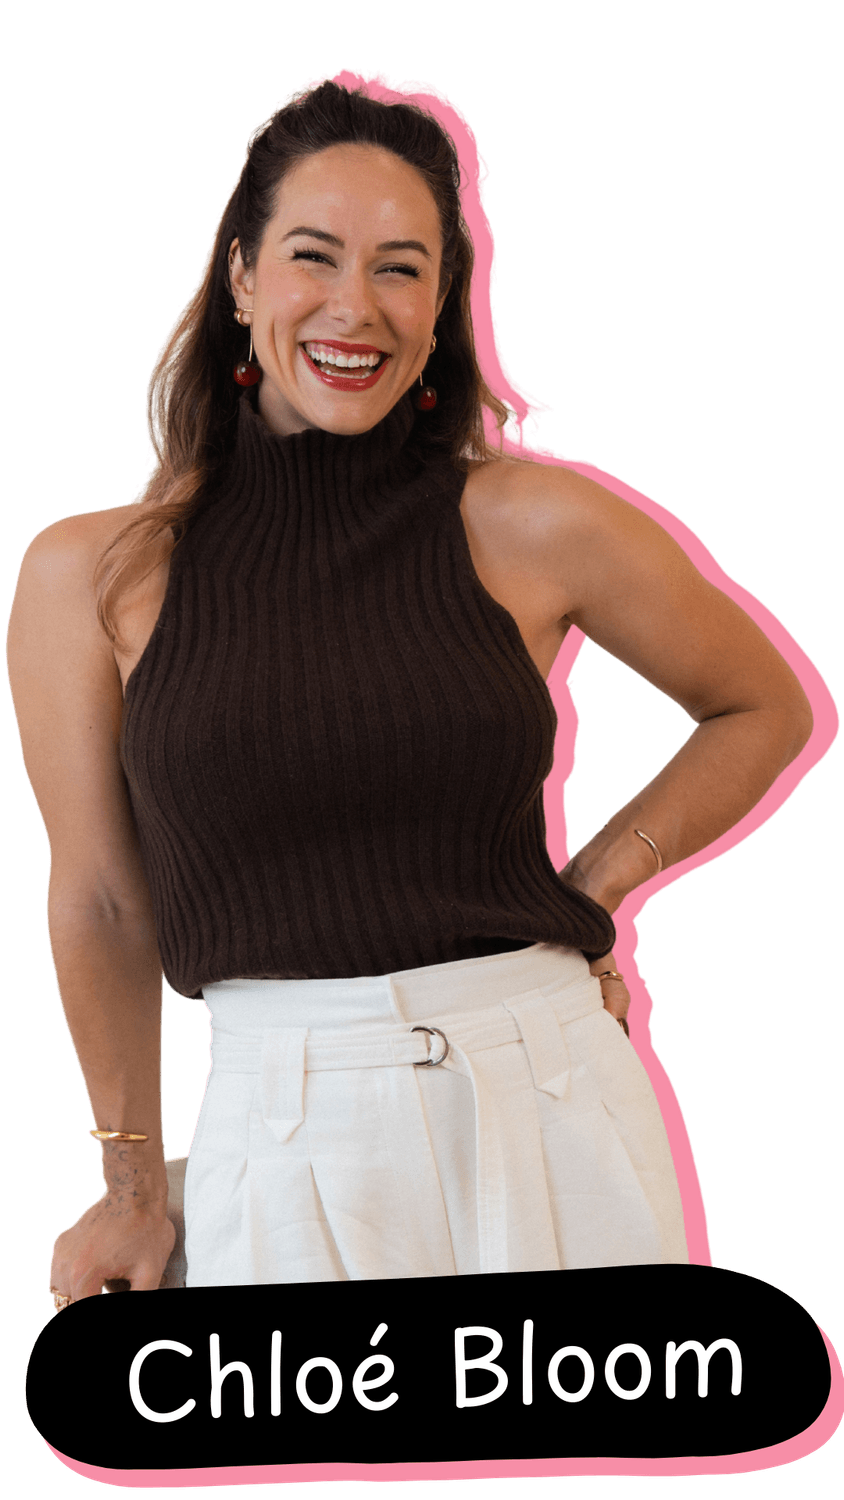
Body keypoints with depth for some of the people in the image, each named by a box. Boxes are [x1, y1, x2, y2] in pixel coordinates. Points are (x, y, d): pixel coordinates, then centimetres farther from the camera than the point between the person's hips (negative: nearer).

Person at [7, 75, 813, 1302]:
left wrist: (594, 884, 3)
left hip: (550, 1101, 1)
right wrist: (132, 1186, 14)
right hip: (286, 1133, 0)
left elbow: (766, 710, 13)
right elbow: (102, 901, 7)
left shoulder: (531, 527, -1)